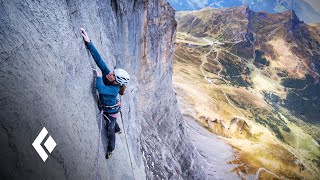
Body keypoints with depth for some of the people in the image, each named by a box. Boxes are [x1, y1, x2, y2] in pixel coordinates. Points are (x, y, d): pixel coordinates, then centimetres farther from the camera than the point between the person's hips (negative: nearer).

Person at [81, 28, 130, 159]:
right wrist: (88, 42, -39)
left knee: (110, 131, 16)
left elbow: (100, 88, -61)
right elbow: (98, 59, -32)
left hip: (110, 112, -7)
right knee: (112, 121, 37)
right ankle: (118, 130, 70)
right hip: (108, 109, 7)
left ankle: (110, 149, 43)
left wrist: (98, 76, -43)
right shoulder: (106, 73, -24)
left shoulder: (114, 89, -40)